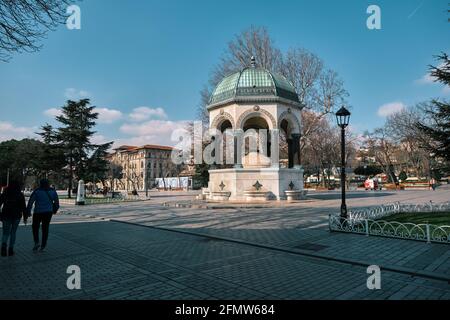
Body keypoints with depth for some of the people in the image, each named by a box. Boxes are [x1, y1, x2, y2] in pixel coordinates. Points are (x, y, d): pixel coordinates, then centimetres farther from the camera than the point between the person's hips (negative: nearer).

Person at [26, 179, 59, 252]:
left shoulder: (36, 191, -5)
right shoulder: (53, 191, 3)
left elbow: (30, 202, -6)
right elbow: (56, 202, 10)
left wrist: (28, 212, 1)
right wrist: (55, 210, 24)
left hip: (38, 212, -3)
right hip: (48, 212, 3)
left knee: (35, 227, 15)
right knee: (45, 228, 10)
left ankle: (37, 242, -1)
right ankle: (43, 246, 13)